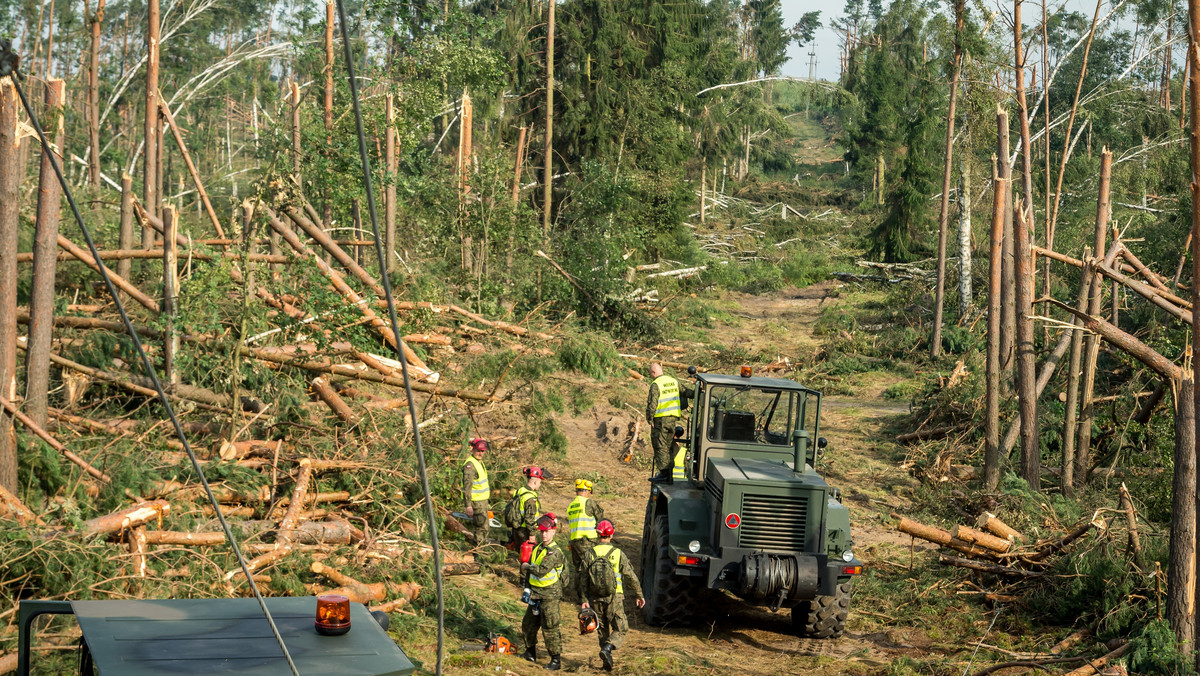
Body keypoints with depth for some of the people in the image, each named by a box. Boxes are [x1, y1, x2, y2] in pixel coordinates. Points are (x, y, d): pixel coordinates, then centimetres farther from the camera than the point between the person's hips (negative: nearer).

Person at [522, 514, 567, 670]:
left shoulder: (555, 552, -18)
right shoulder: (538, 548, 9)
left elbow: (542, 570, -27)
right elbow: (528, 568, 21)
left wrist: (528, 567, -11)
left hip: (550, 595, -9)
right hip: (535, 593, 9)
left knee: (550, 628, -6)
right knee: (528, 623, 18)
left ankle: (556, 660, 1)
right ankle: (531, 653, 35)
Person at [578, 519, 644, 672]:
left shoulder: (590, 554, -2)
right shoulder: (618, 553, -7)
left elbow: (583, 579, -3)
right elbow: (631, 577, -5)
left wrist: (584, 599, 1)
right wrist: (639, 595, 4)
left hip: (596, 599, 3)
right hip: (615, 598, -3)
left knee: (602, 630, 16)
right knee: (620, 630, 5)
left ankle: (607, 660, 15)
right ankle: (607, 648, -20)